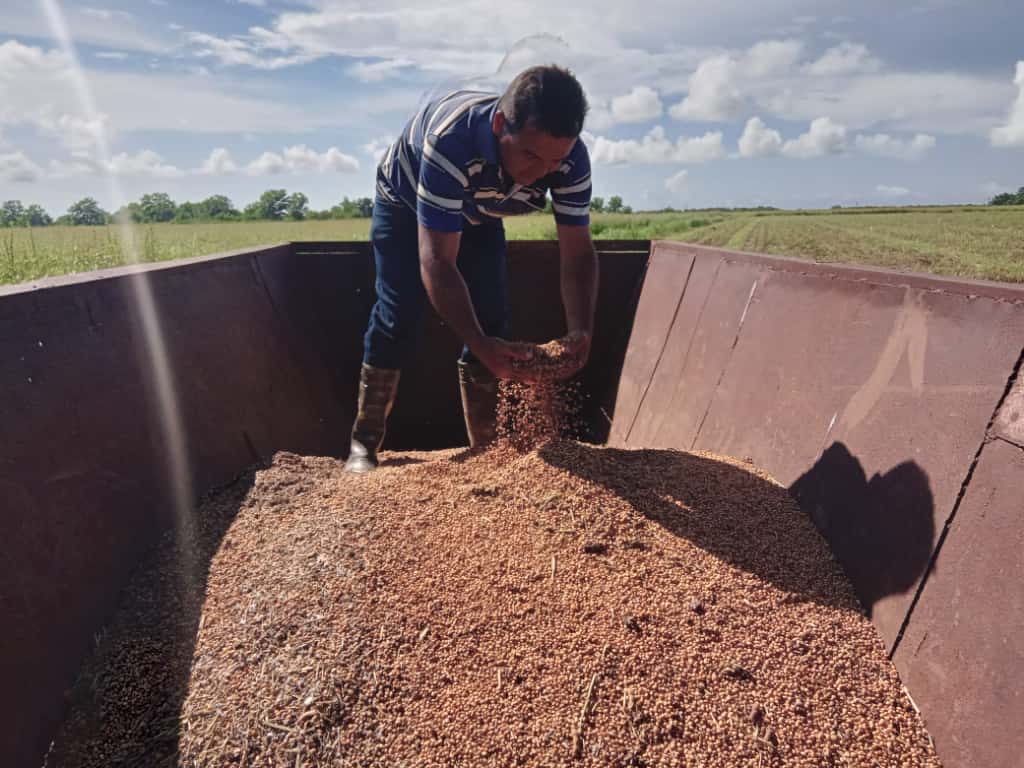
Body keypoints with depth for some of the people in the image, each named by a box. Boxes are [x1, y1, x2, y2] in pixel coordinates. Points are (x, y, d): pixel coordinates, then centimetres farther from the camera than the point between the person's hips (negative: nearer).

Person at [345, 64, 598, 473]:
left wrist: (580, 331, -42)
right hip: (406, 202, -3)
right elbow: (436, 260, -45)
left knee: (492, 320, -7)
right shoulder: (451, 141, -44)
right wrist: (480, 345, -55)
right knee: (398, 319, -13)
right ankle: (364, 443, 1)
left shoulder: (571, 158, -30)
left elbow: (578, 253, -26)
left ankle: (485, 445, 6)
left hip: (478, 212, 4)